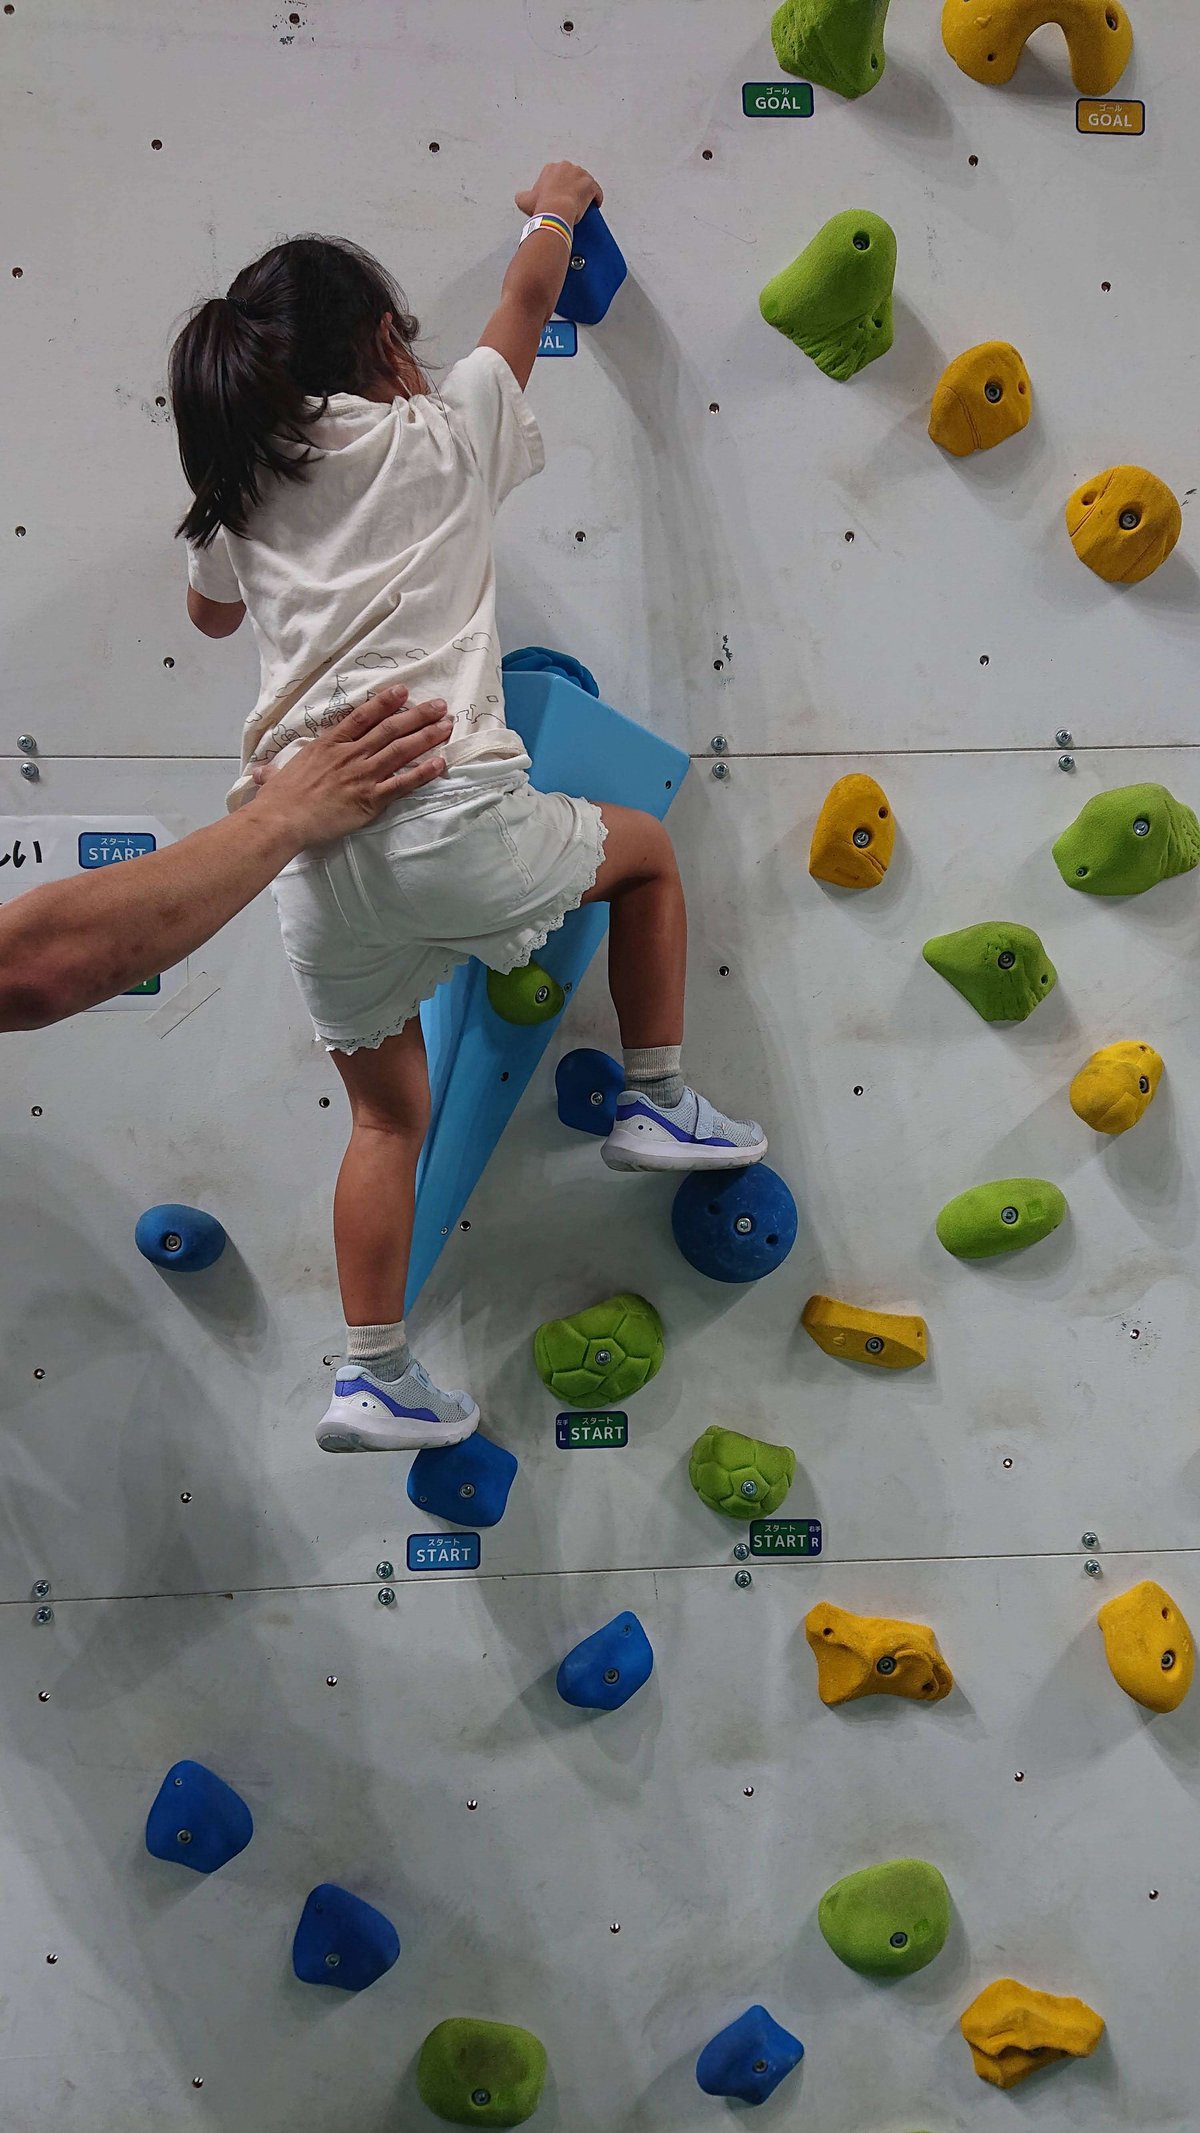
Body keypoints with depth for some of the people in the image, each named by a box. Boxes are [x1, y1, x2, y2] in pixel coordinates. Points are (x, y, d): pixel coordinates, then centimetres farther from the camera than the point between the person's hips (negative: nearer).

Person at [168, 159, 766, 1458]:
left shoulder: (242, 489, 14)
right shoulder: (435, 437, 4)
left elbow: (209, 613, 35)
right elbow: (531, 293, 22)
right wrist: (557, 206, 41)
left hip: (307, 853, 5)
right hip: (447, 819, -5)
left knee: (387, 1113, 17)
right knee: (645, 852, 24)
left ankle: (374, 1377, 16)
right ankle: (657, 1105, 24)